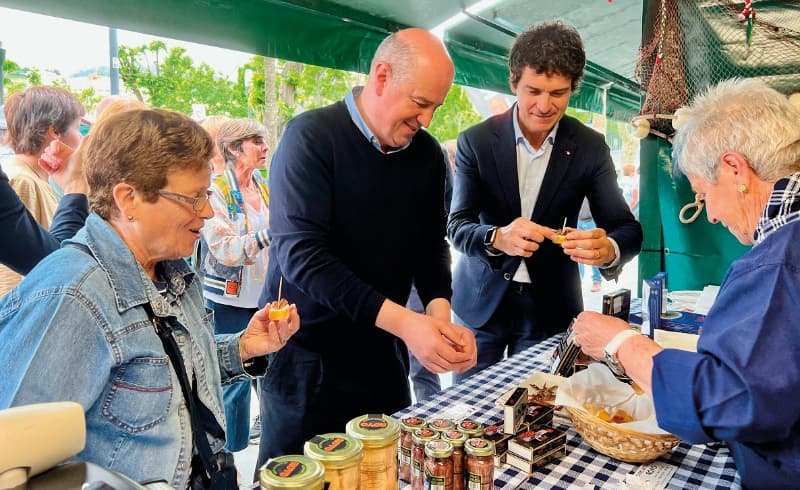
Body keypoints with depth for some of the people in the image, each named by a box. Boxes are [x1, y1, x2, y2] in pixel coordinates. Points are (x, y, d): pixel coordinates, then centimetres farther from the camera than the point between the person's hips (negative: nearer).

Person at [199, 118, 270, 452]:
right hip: (231, 301, -6)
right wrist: (271, 233, -29)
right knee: (234, 378, 2)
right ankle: (228, 452, 21)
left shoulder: (265, 187, 8)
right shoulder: (214, 190, -10)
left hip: (267, 298, 6)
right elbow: (225, 249, -19)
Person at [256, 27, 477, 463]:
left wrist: (439, 312, -15)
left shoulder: (428, 154, 1)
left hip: (383, 350, 5)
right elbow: (301, 253, -24)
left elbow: (431, 244, 5)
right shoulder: (311, 137, -16)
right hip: (306, 352, -5)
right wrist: (401, 320, -29)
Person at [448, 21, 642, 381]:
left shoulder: (590, 147, -6)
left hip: (550, 305, 1)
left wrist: (608, 249, -32)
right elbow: (457, 227, -13)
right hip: (481, 300, 0)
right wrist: (498, 238, -35)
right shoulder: (476, 141, -9)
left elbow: (627, 229, -8)